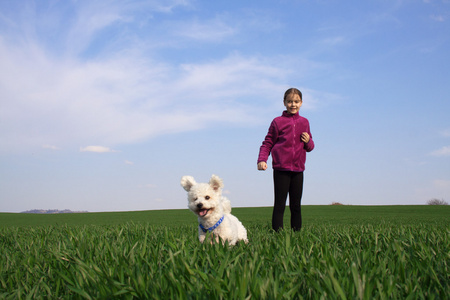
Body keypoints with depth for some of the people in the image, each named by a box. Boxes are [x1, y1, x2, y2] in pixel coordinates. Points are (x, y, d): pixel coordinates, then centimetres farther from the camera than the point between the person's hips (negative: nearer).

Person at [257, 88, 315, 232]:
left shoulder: (304, 122, 13)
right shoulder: (277, 122, 1)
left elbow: (310, 147, 20)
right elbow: (267, 143, 0)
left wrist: (308, 141, -3)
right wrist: (262, 160, -14)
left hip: (298, 169, 4)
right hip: (281, 169, -4)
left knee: (296, 205, 10)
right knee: (279, 205, -1)